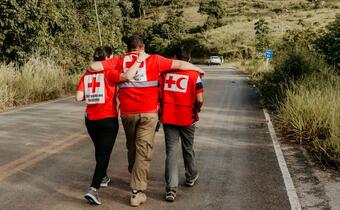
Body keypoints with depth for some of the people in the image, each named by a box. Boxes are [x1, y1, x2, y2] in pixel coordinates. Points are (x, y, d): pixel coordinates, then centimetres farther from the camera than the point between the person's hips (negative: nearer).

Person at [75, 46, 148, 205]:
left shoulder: (86, 75, 4)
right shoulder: (108, 73, -10)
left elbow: (78, 97, -3)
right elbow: (128, 76, -28)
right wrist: (139, 60, -18)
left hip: (90, 119, 5)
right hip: (108, 119, -5)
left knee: (99, 150, 25)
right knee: (104, 153, -1)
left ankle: (102, 177, 43)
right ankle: (93, 189, -11)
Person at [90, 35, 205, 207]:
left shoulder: (119, 62, 6)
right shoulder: (154, 60, 3)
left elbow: (94, 66, -1)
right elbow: (179, 64, 4)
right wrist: (198, 69, 19)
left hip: (127, 112, 3)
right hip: (148, 112, -2)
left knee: (132, 147, 22)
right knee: (143, 150, -1)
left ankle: (134, 176, 42)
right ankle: (137, 192, -4)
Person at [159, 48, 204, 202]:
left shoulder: (165, 72, 2)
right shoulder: (194, 74, -5)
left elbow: (158, 94, 0)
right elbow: (199, 99, -11)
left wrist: (161, 111, 14)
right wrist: (196, 111, 9)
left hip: (168, 117, 1)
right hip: (187, 118, -1)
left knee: (171, 151, 2)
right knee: (188, 149, 19)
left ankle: (171, 189, -6)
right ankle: (191, 177, 40)